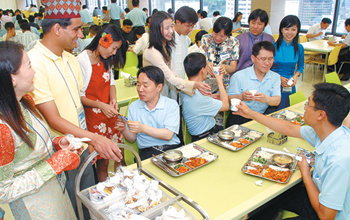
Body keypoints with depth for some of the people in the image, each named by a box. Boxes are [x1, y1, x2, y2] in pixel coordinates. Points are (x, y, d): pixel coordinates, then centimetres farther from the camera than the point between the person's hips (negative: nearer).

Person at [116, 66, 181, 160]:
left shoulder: (172, 104, 2)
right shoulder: (133, 107, 11)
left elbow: (168, 135, -9)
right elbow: (132, 139, 13)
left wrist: (143, 128, -17)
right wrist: (124, 130, -8)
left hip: (171, 149, -1)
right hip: (146, 153, 1)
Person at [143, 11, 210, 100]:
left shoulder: (166, 46, 5)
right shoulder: (152, 52, -24)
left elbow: (171, 71, 5)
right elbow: (170, 78, -27)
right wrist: (195, 84, -38)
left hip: (168, 92, 8)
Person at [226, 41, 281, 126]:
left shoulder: (275, 77, 10)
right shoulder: (238, 76, -3)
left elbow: (277, 101, -2)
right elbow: (229, 99, -5)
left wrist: (266, 99, -26)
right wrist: (241, 97, -28)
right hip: (240, 116, -3)